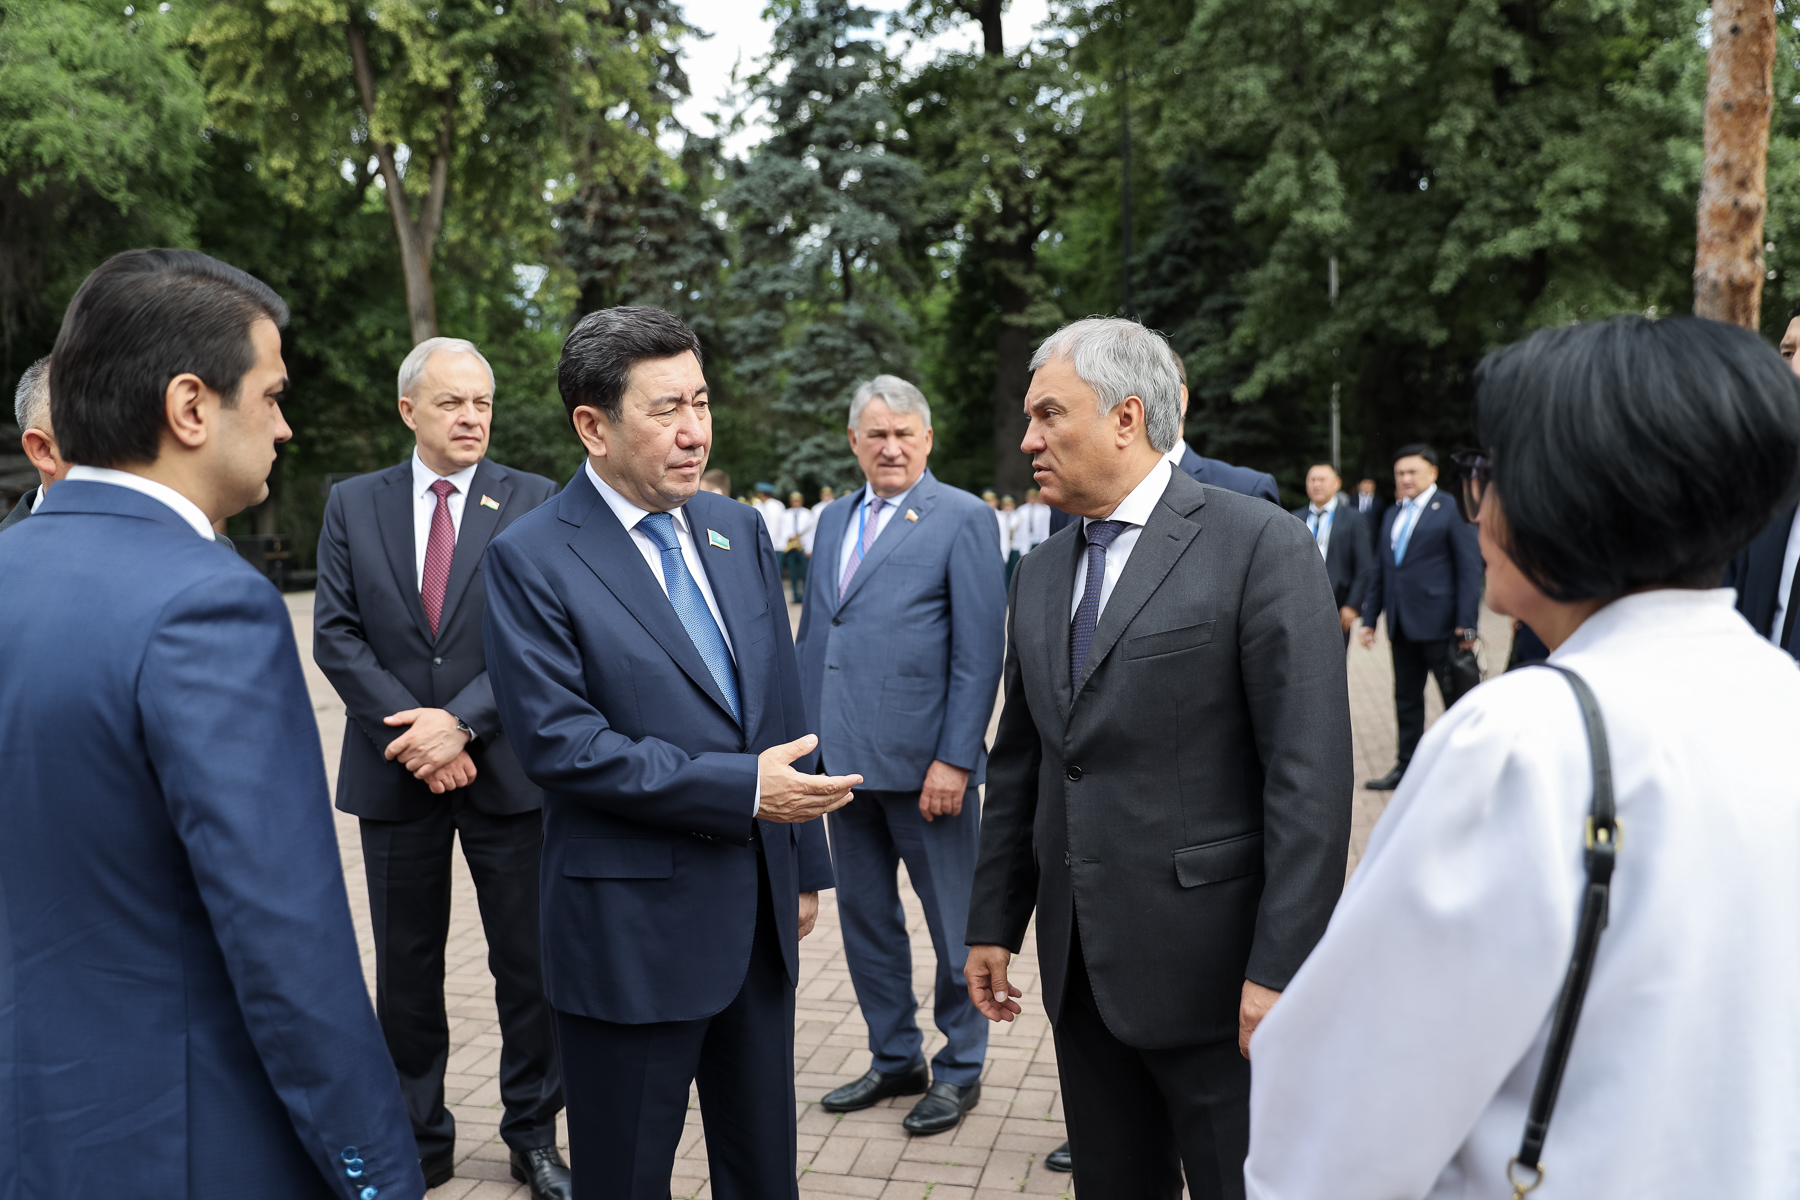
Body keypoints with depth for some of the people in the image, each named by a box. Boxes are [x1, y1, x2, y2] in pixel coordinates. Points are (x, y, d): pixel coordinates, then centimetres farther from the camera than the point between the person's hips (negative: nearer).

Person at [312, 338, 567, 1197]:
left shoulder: (534, 502, -2)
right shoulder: (353, 504, 4)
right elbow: (336, 635, -2)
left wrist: (461, 722, -18)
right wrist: (419, 737, -12)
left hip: (505, 770, -1)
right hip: (395, 773, 2)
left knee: (529, 964, 8)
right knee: (405, 971, 13)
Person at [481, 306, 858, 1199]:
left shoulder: (739, 531, 7)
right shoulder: (531, 558, -11)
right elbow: (557, 741, -19)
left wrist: (804, 862, 13)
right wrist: (740, 788, -22)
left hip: (759, 912, 6)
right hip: (633, 931, -5)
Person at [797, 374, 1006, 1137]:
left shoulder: (962, 519, -7)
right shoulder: (834, 520, 12)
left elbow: (980, 649, -12)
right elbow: (813, 633, 16)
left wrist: (955, 758, -17)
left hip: (925, 760, -6)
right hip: (844, 758, 7)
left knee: (953, 922, 8)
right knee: (864, 916, 16)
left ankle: (960, 1068, 26)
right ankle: (895, 1059, 33)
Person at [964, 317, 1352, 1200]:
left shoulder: (1259, 545, -11)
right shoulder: (1041, 573, 11)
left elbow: (1310, 771, -15)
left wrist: (1281, 968, -18)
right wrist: (994, 922, 13)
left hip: (1212, 967, -6)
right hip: (1080, 964, 6)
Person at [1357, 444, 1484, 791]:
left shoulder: (1451, 509, -3)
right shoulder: (1391, 515, 17)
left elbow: (1469, 567, -8)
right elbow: (1379, 570, 19)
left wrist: (1466, 622, -14)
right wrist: (1369, 618, 13)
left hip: (1438, 622, -7)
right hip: (1402, 625, 7)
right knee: (1406, 698, 12)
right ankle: (1407, 766, 20)